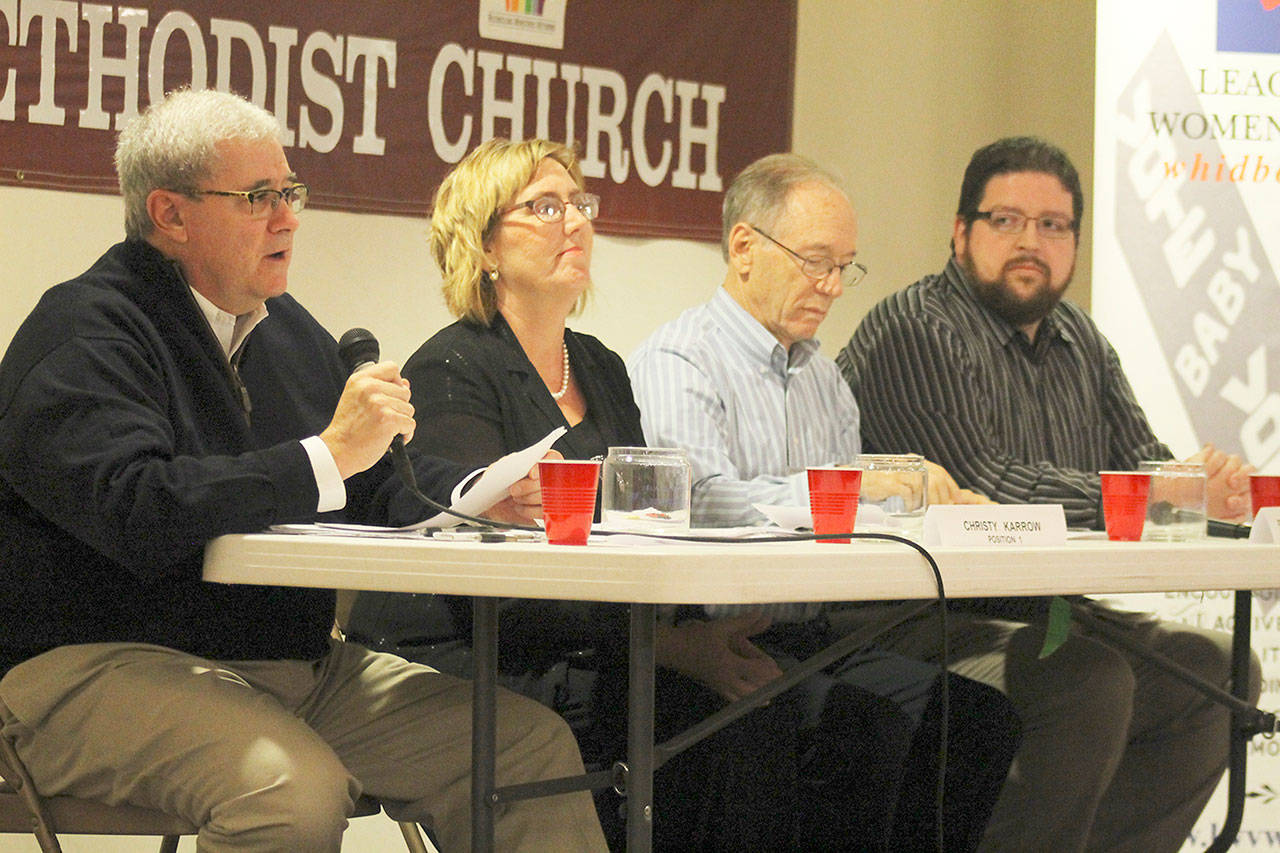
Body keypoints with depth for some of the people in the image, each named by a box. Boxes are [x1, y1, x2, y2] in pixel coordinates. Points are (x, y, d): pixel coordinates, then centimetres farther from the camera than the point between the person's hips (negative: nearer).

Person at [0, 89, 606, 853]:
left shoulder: (289, 331, 18)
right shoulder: (84, 336, -10)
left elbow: (386, 483, 25)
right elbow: (137, 515, -26)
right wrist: (327, 457, -26)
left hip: (303, 664, 8)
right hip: (106, 666, -8)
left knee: (536, 746, -7)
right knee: (294, 788, -37)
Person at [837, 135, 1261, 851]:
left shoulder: (1079, 341, 19)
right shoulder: (914, 331, -11)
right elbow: (979, 484, -22)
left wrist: (1214, 488, -13)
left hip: (1046, 617, 9)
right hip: (925, 626, -9)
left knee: (1218, 668, -4)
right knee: (1092, 679, -31)